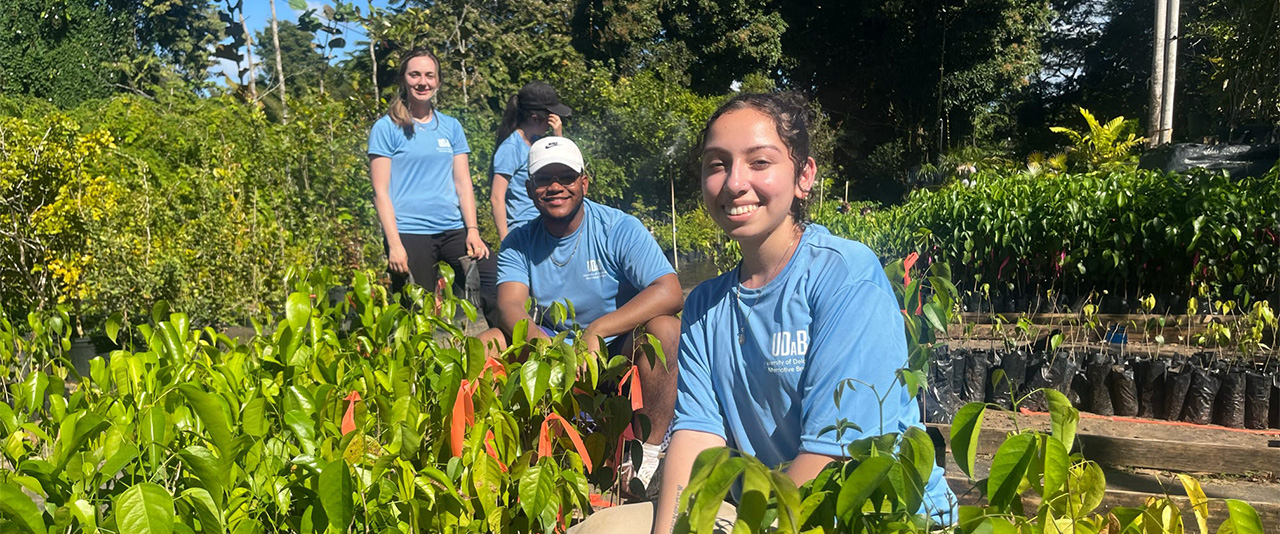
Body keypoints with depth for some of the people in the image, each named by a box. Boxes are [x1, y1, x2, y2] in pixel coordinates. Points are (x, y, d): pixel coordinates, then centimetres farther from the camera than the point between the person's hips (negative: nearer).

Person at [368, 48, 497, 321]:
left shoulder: (451, 126, 13)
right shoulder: (386, 128, 1)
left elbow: (462, 181, 12)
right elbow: (381, 191, -3)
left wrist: (473, 230, 0)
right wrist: (394, 244, -11)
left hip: (453, 230, 4)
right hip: (409, 234, -4)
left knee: (495, 283, -13)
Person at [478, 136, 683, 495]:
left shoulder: (619, 229, -10)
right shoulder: (518, 244, 1)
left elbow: (670, 293, -23)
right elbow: (510, 307, -14)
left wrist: (597, 331, -32)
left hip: (619, 356, -3)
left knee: (664, 328, -32)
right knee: (486, 343, -18)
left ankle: (647, 453, -24)